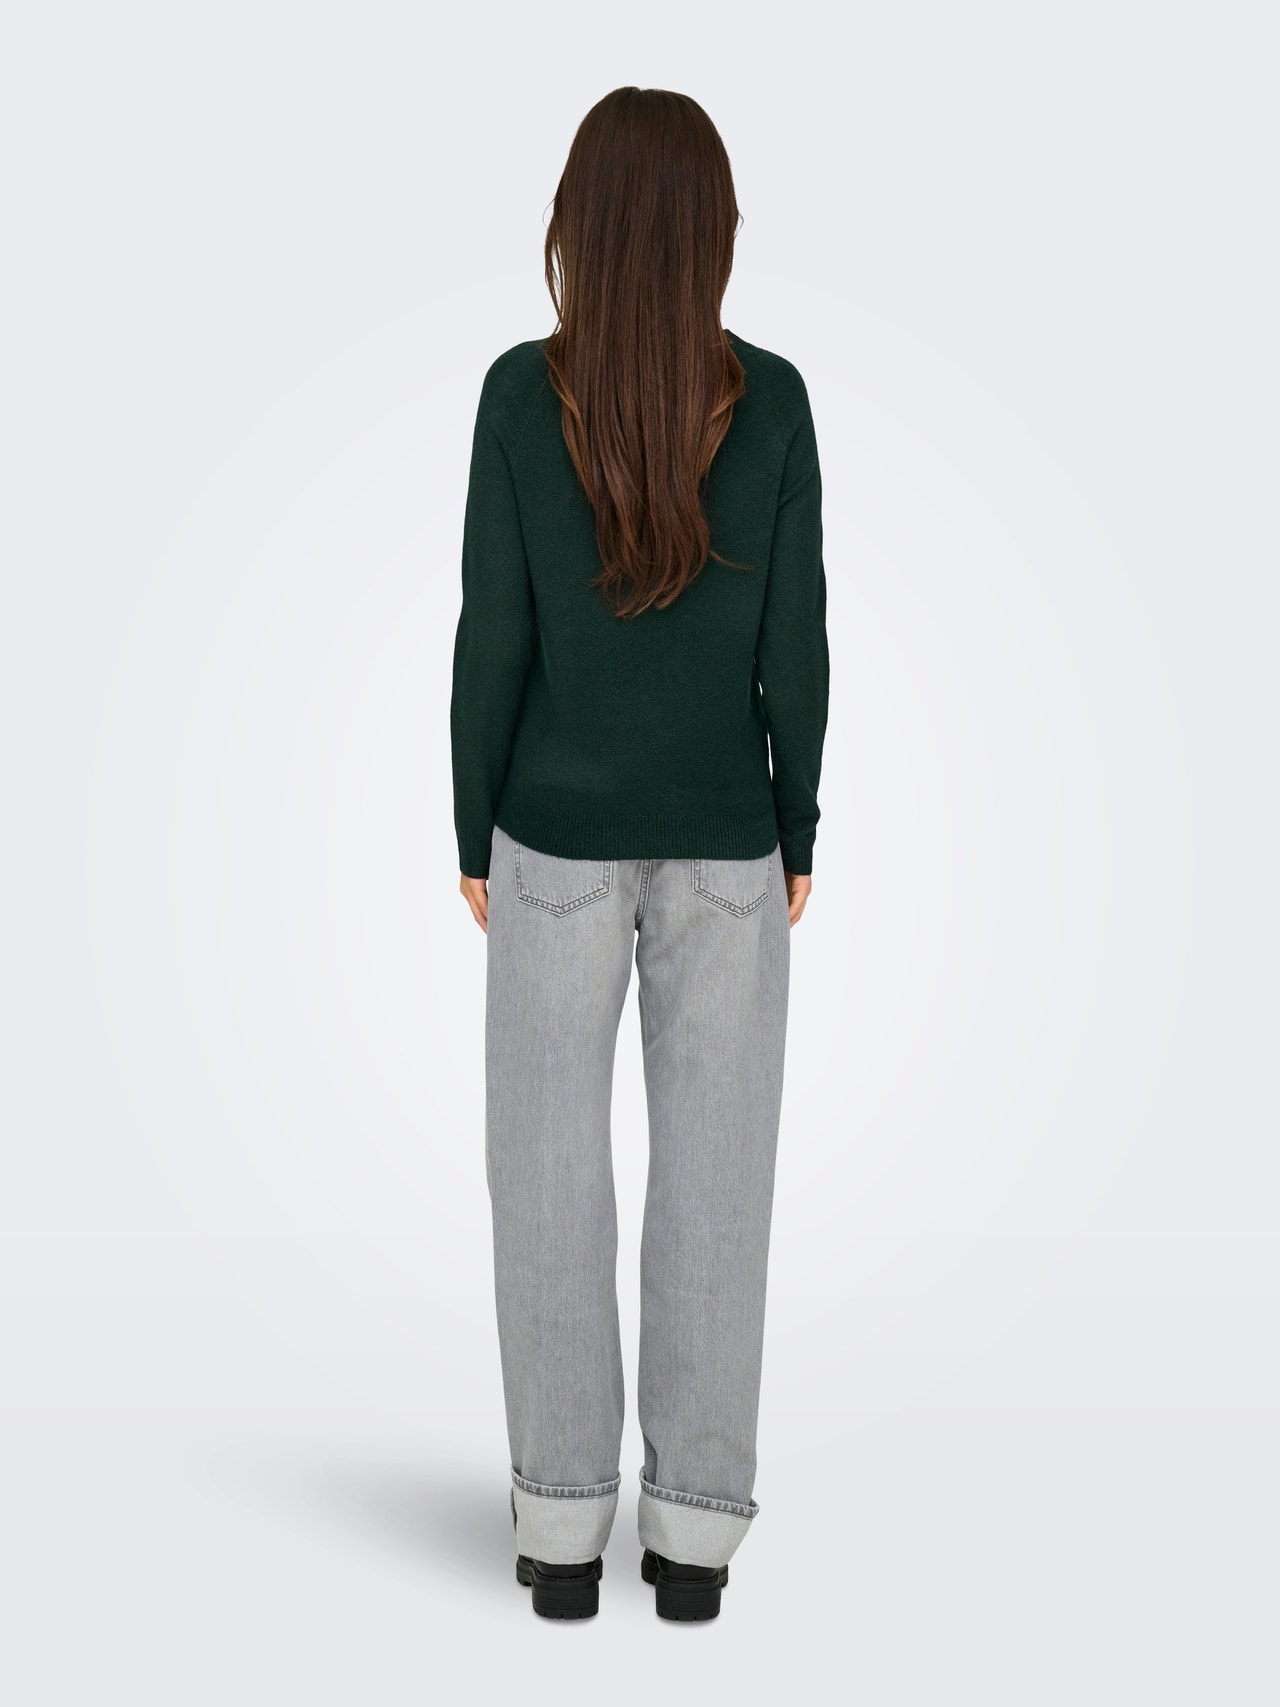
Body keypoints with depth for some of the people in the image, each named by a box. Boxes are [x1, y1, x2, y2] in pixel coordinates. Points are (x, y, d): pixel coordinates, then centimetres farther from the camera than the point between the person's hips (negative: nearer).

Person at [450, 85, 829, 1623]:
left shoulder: (520, 393, -9)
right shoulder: (774, 401, -7)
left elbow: (492, 637, -8)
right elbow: (793, 645, -6)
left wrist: (473, 833, 3)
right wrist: (797, 833, 6)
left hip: (557, 833, -1)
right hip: (724, 839, 1)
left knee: (548, 1170, 8)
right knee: (713, 1169, 7)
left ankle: (563, 1522, 13)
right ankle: (694, 1526, 14)